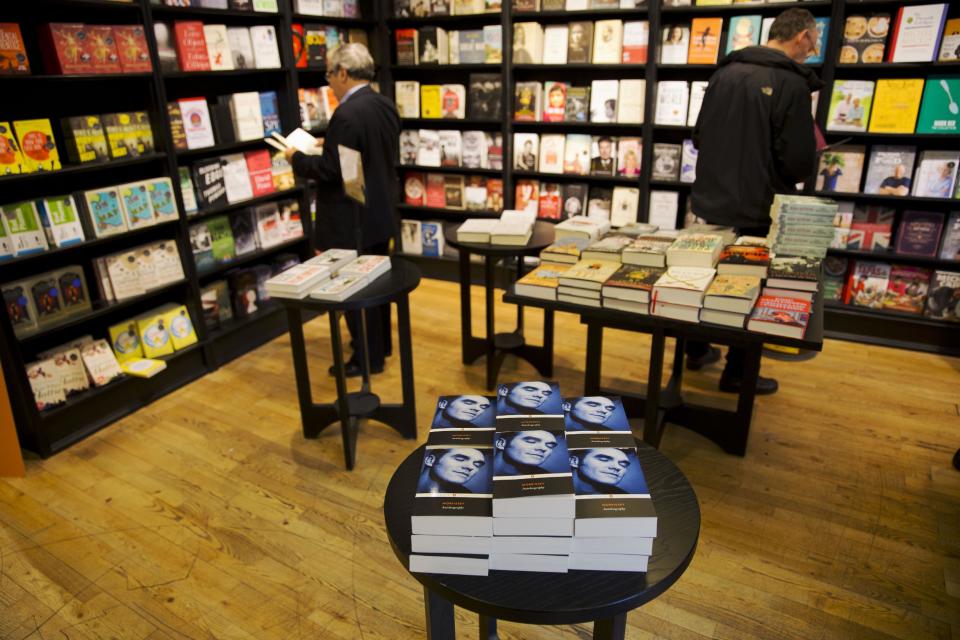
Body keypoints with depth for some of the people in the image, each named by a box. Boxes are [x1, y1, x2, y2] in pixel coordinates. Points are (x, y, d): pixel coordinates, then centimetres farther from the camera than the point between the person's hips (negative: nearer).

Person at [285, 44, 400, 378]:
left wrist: (296, 157, -5)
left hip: (353, 220, -9)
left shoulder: (347, 114, -22)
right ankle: (379, 344, 36)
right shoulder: (386, 105, 6)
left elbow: (328, 169, -22)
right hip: (380, 212, 10)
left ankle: (368, 358, 14)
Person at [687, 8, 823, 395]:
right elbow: (800, 162, -17)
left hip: (712, 201, 6)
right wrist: (792, 175, 5)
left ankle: (696, 351, 34)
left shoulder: (725, 72, 4)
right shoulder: (791, 83, -15)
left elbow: (699, 136, 13)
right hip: (757, 210, -6)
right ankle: (737, 374, 19)